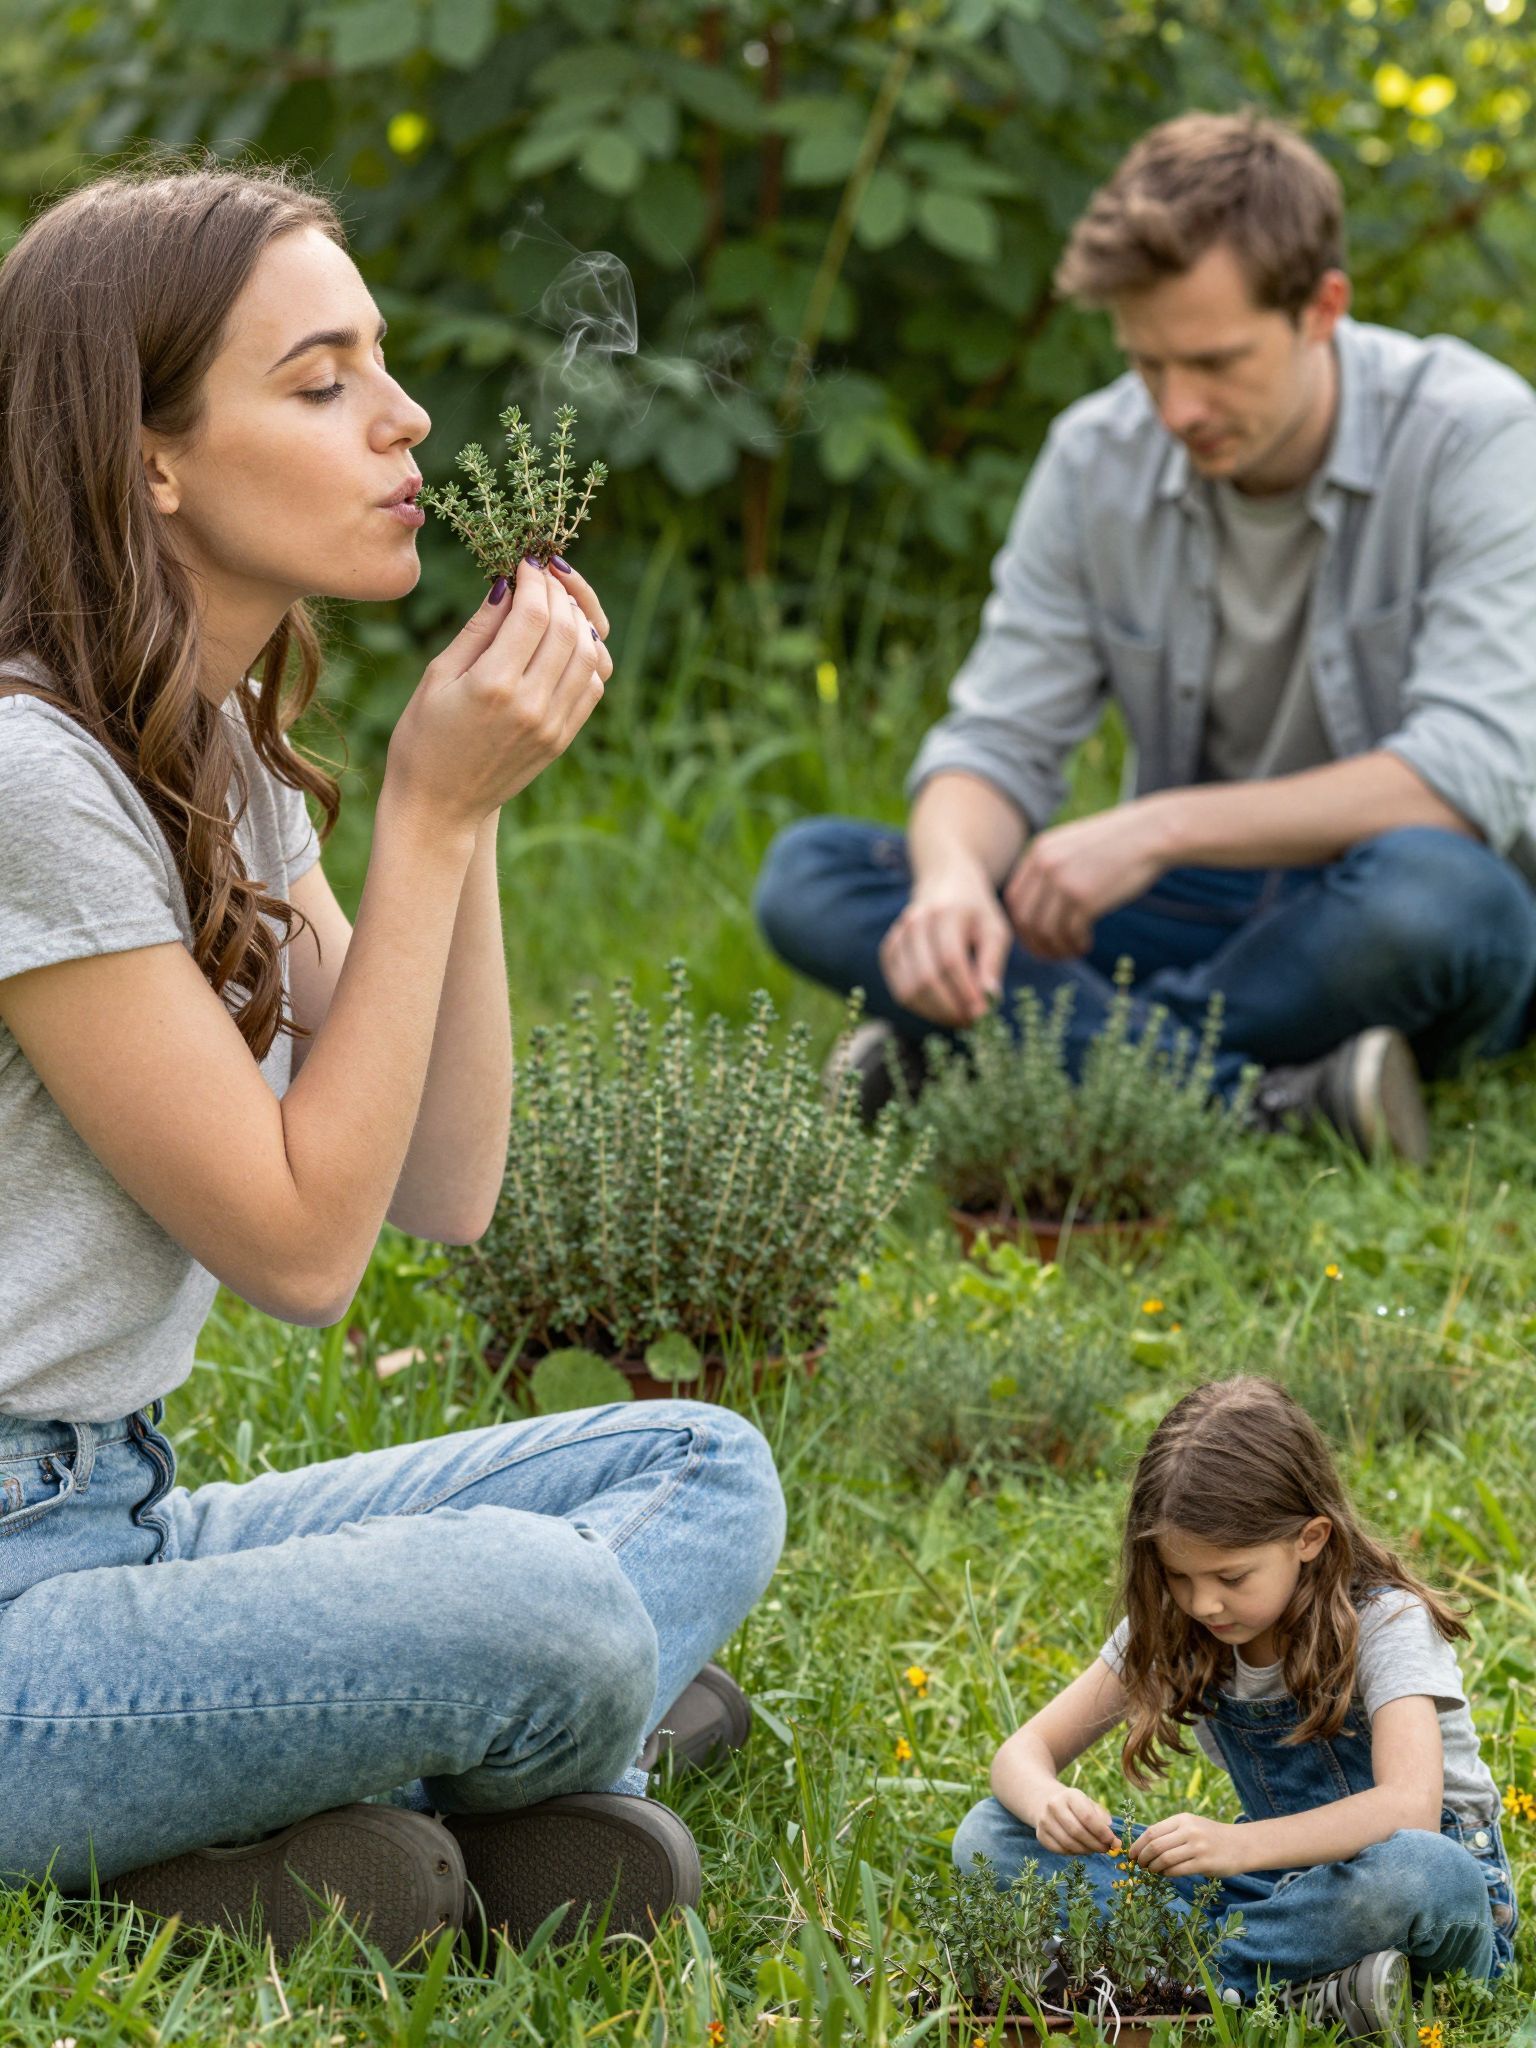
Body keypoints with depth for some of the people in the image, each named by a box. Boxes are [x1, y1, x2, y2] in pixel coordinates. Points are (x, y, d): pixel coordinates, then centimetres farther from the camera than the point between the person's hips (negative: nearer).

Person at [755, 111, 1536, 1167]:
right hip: (1205, 911, 4)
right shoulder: (1098, 458, -2)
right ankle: (1275, 1102, -30)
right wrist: (954, 874, -27)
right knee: (807, 875, -15)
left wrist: (1159, 828, -27)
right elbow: (1000, 741, -3)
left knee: (1430, 888, -41)